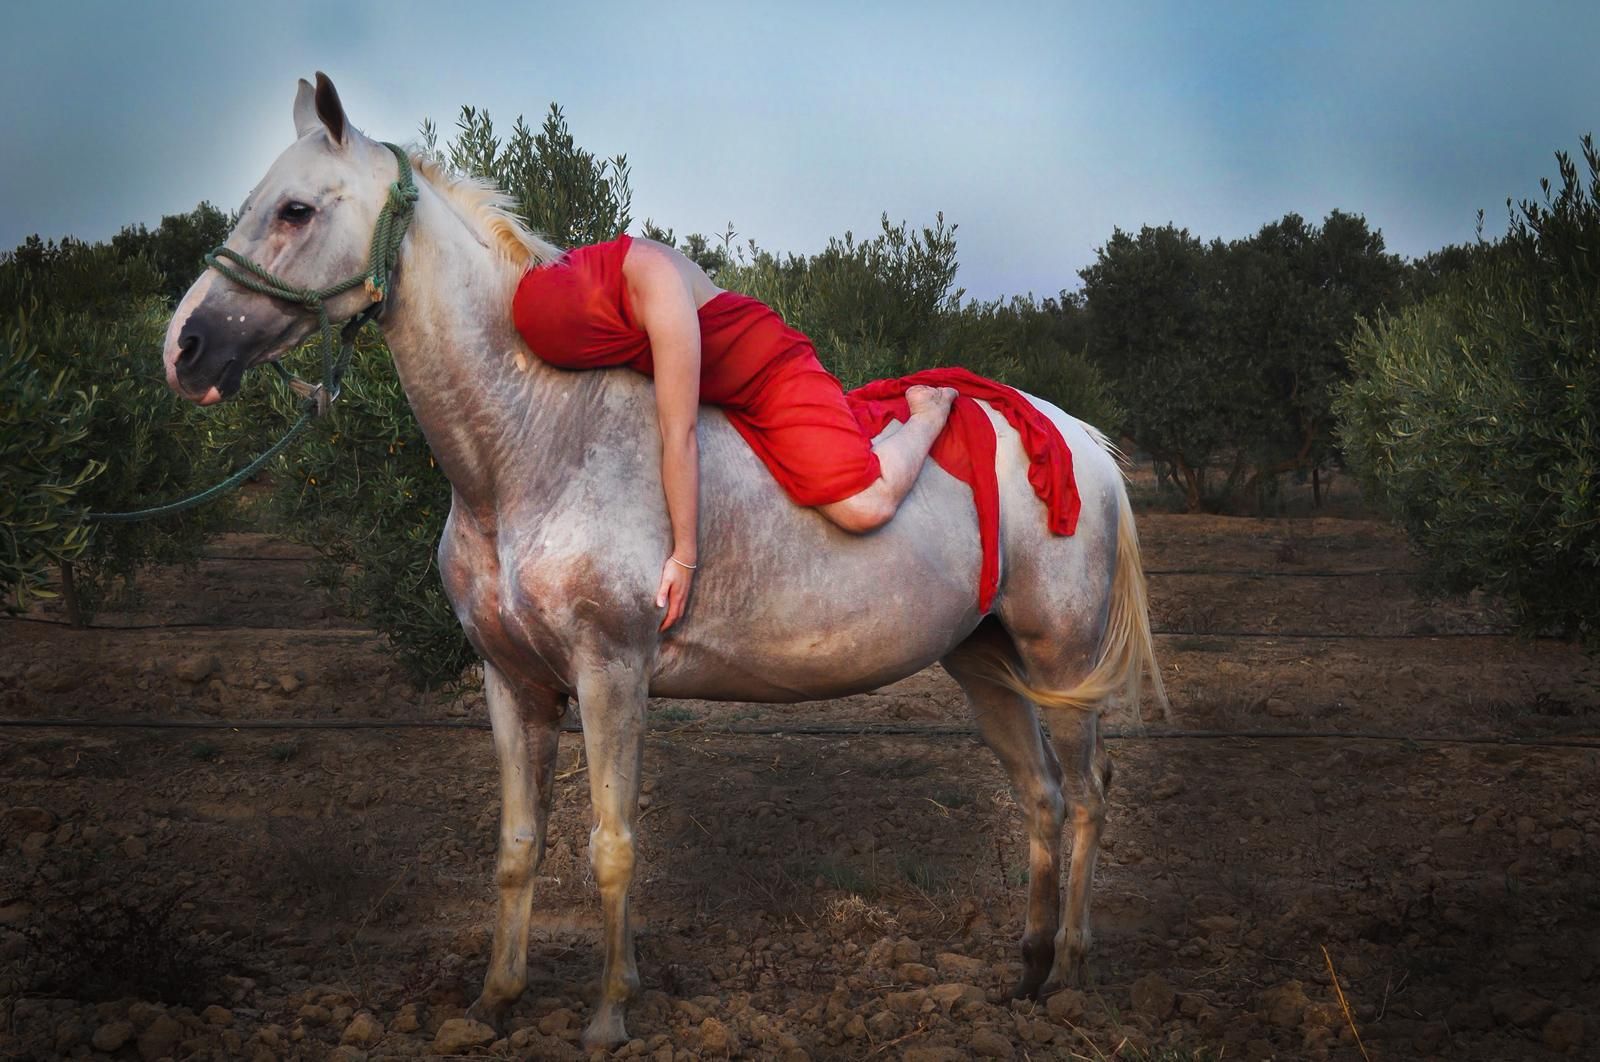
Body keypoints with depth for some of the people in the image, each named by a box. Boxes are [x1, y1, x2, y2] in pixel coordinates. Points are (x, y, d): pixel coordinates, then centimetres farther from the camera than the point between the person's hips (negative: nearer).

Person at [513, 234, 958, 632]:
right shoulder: (552, 285, -16)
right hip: (713, 394, 7)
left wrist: (684, 557, -33)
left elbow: (680, 434, -36)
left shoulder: (657, 283, -38)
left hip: (775, 376, -7)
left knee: (865, 506, -24)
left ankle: (928, 414, 9)